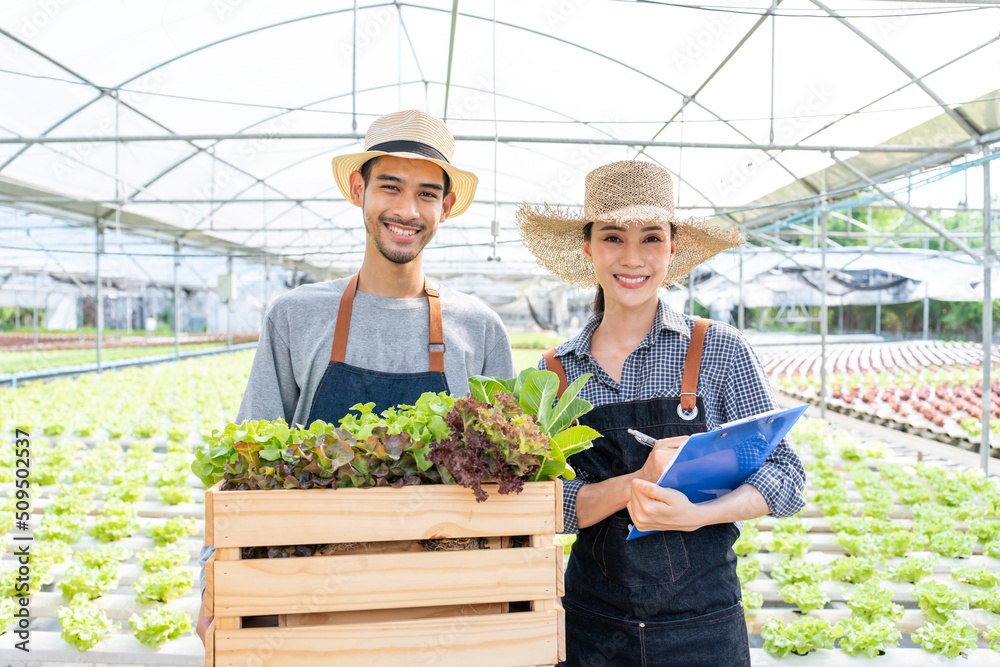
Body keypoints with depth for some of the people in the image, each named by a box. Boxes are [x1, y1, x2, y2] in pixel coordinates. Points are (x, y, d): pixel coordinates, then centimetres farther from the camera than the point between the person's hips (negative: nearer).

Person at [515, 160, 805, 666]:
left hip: (702, 622, -1)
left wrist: (696, 513, -23)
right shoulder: (555, 370, -1)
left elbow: (787, 477, -6)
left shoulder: (718, 349, -6)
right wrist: (634, 483, -22)